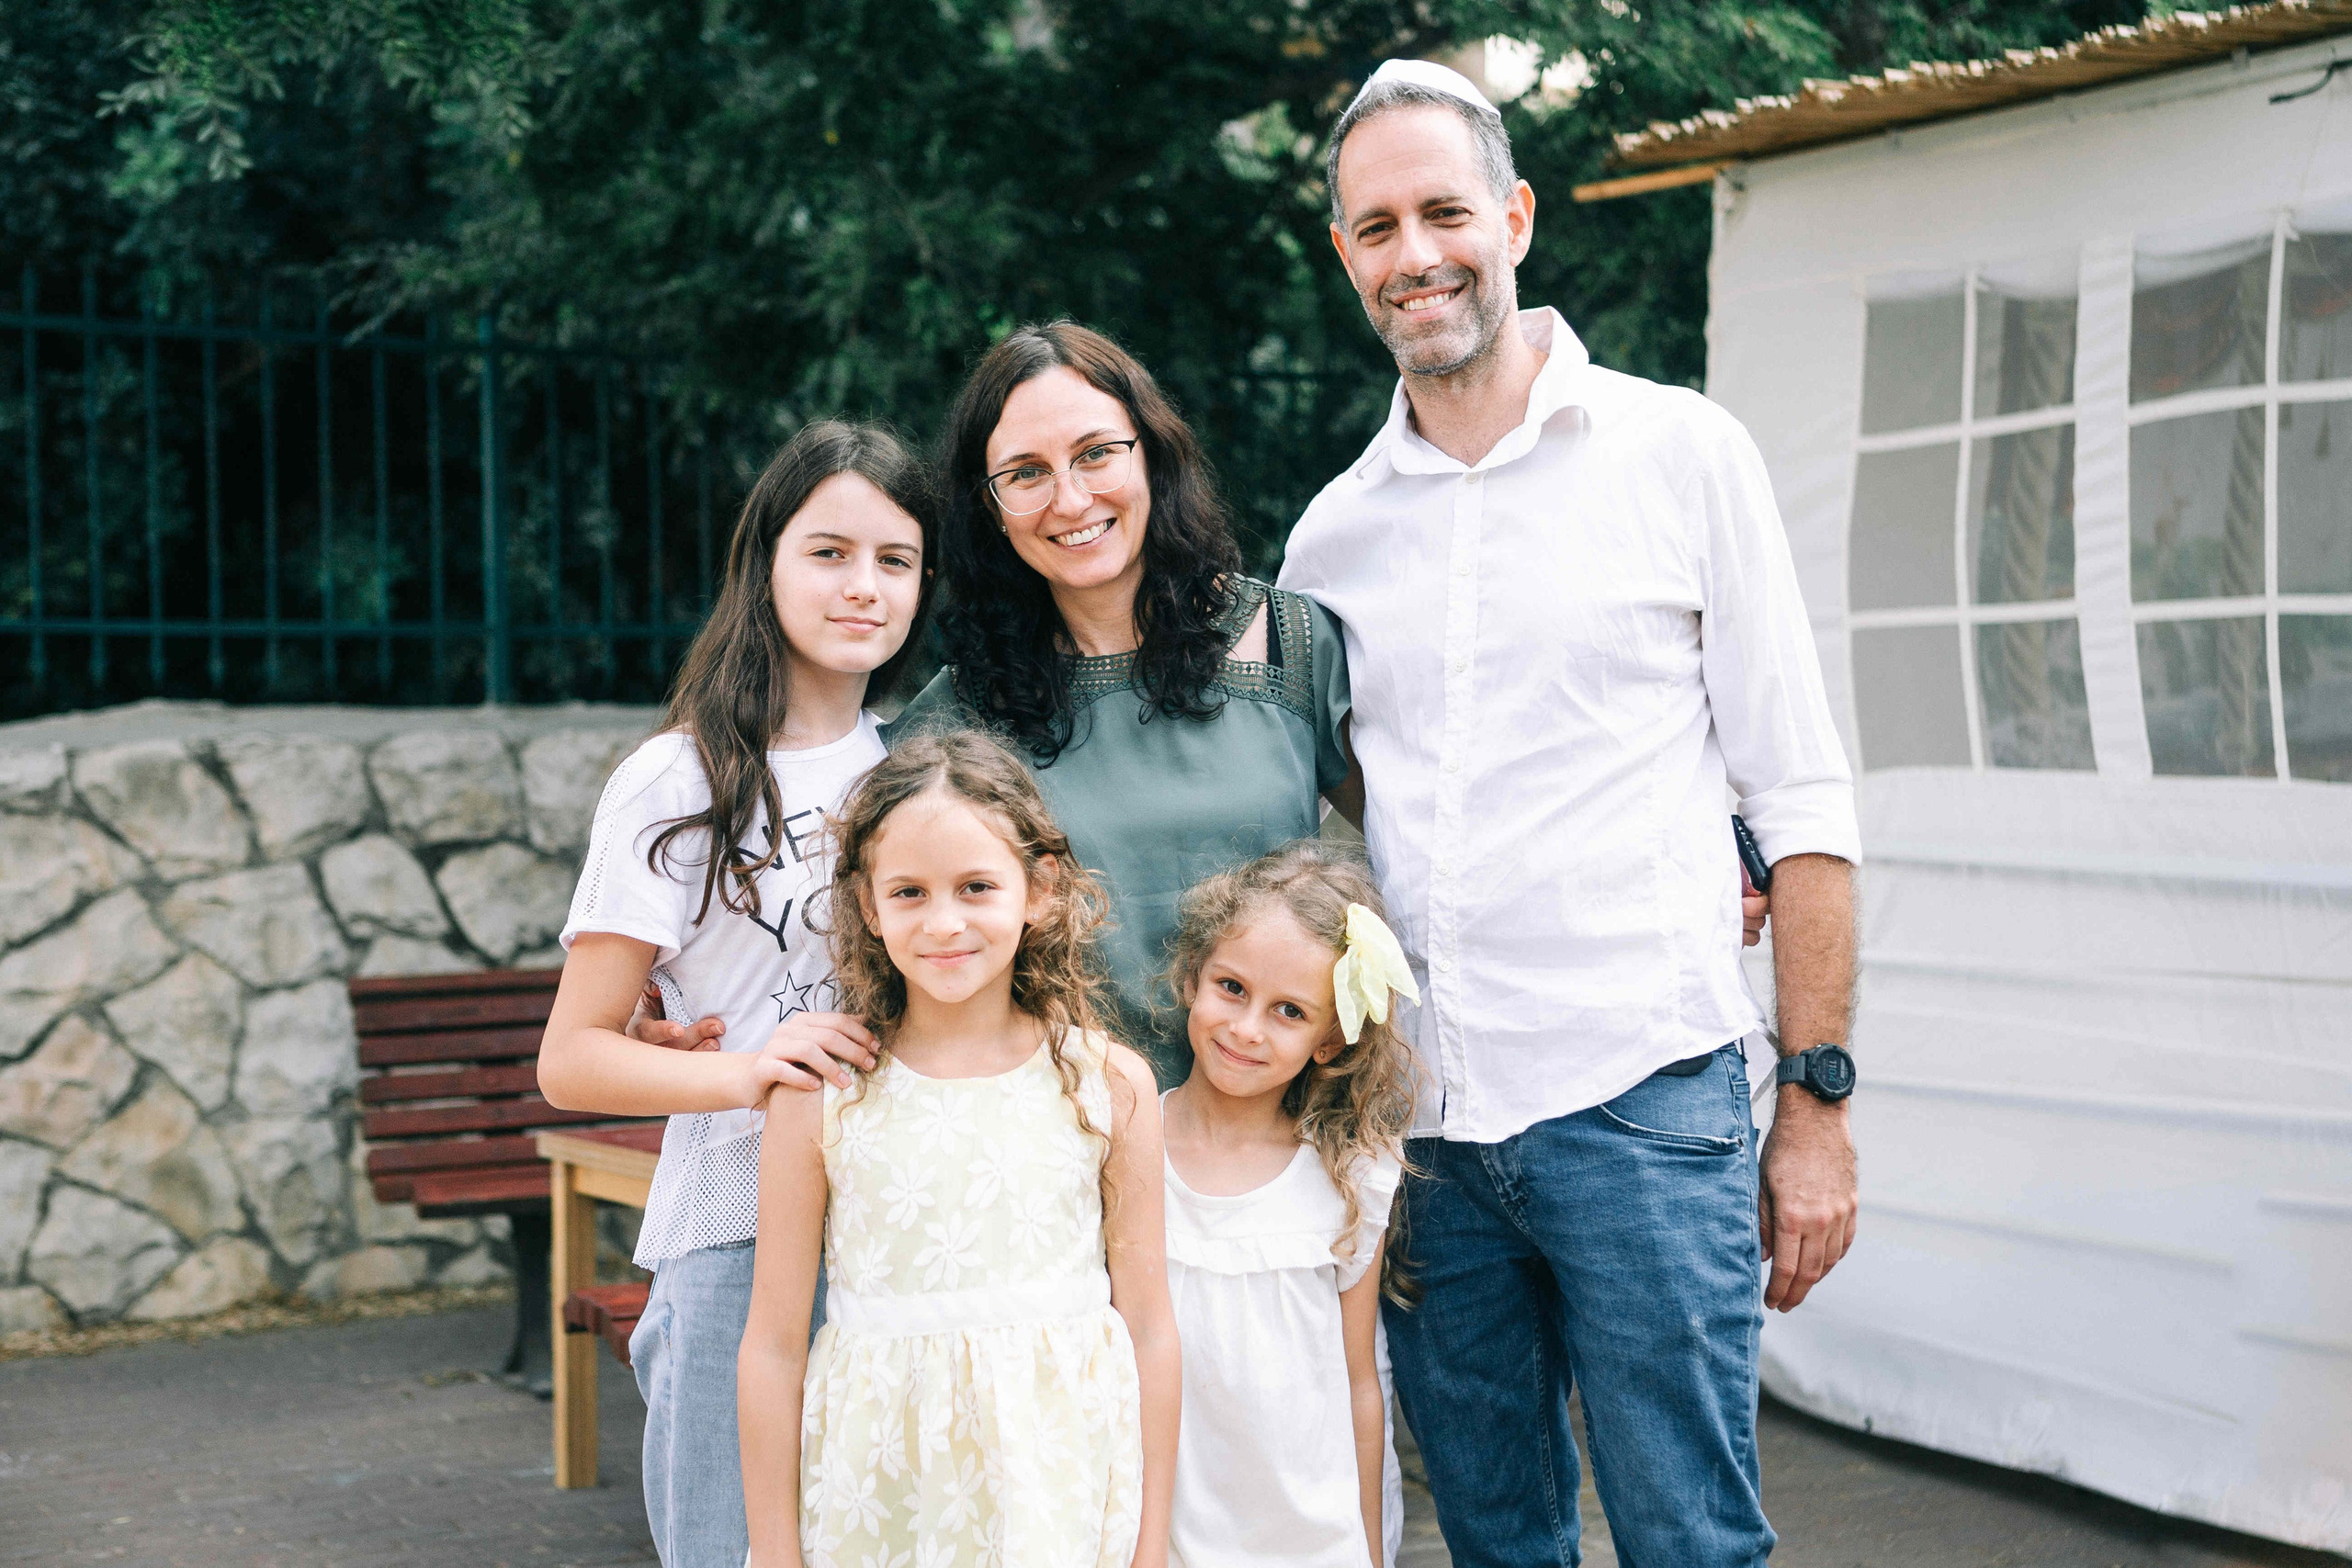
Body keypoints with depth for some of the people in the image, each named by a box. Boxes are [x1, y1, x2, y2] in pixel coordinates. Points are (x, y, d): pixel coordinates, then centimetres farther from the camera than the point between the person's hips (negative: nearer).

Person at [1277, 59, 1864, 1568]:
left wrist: (1817, 1101, -5)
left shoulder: (1681, 454, 1)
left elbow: (1801, 801, 0)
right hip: (1417, 1122, 4)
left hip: (1639, 1101, -3)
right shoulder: (1334, 531, 10)